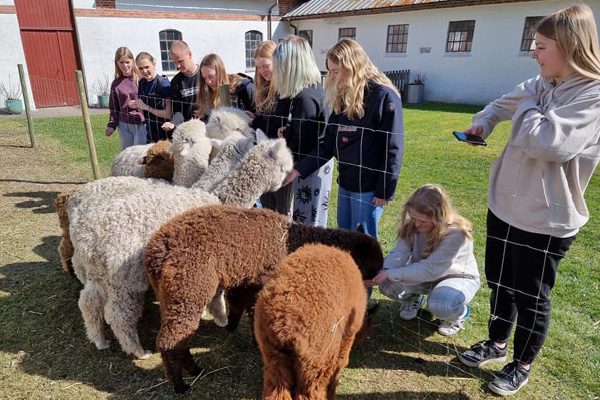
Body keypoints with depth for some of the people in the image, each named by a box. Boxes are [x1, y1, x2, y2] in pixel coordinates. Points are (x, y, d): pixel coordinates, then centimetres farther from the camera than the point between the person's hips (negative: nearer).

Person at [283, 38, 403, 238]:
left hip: (369, 187, -7)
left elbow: (392, 148, -14)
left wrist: (385, 190, -15)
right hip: (345, 183, 7)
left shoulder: (384, 96, -14)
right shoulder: (342, 97, 8)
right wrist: (298, 169, 2)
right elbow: (328, 144, 9)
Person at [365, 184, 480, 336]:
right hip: (424, 274, 5)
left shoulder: (456, 233, -33)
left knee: (440, 304, -38)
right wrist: (381, 272, -42)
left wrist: (390, 274, -39)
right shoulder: (413, 225, -16)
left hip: (458, 277, -4)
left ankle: (459, 314, 1)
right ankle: (413, 298, 14)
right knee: (387, 284, -21)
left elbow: (429, 269, -35)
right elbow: (399, 254, -22)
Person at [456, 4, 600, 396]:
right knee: (499, 283, 21)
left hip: (545, 220, -7)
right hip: (505, 206, 7)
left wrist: (527, 104, -14)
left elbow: (542, 142, -31)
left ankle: (522, 366, 33)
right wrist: (483, 122, 6)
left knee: (530, 297, 10)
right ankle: (496, 344, 43)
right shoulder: (540, 85, 5)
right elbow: (502, 104, 25)